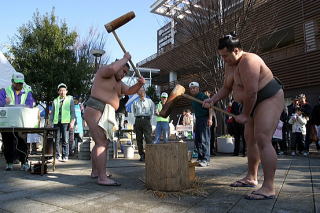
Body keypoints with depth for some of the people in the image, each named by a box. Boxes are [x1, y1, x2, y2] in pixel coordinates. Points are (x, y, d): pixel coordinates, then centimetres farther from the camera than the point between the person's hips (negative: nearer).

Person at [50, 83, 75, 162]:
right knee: (57, 140, 2)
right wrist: (51, 122, 12)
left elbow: (72, 112, 6)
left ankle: (65, 156, 1)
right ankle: (58, 155, 12)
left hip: (65, 122, -3)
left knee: (65, 140, -4)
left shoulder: (70, 99, 11)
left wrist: (72, 122, -3)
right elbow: (52, 112, 20)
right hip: (56, 122, 3)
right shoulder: (55, 101, 17)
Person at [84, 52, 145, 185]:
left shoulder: (117, 82, 22)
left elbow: (129, 91, 17)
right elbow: (111, 68, -27)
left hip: (104, 115, 11)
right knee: (102, 144, -15)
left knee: (100, 143, 18)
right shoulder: (104, 71, -4)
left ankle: (95, 172, 30)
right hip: (96, 111, -11)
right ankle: (102, 178, -15)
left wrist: (139, 84, -1)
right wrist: (125, 58, -14)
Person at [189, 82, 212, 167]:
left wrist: (210, 119, -23)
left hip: (204, 119, -9)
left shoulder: (203, 96, -6)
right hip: (198, 120, 9)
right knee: (197, 141, 10)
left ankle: (205, 160, -6)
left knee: (204, 140, -10)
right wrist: (195, 124, 22)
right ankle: (200, 158, 19)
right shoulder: (193, 99, 19)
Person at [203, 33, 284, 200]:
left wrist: (245, 115, -16)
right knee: (250, 139, 12)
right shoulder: (230, 65, 7)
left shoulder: (248, 61, -24)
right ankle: (251, 178, 25)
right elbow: (226, 88, 13)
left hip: (270, 99, -10)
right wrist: (212, 100, -2)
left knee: (262, 140, -20)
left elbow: (251, 92, -27)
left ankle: (269, 188, -17)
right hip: (254, 103, 10)